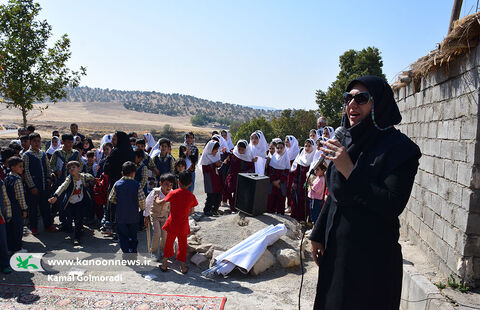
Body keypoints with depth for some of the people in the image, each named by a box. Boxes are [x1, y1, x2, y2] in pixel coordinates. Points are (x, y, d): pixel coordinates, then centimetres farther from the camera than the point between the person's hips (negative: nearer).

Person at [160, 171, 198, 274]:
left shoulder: (173, 193, -12)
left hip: (172, 223, 0)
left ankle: (164, 264, 27)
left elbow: (161, 203, -1)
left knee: (169, 243, 17)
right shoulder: (191, 196, -7)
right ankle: (182, 266, 22)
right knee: (182, 244, 15)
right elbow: (191, 211, 3)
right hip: (183, 225, 1)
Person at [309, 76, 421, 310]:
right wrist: (318, 235, 8)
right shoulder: (348, 142, 5)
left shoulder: (398, 148, -14)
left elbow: (393, 206, -24)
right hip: (335, 247, 6)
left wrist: (349, 171, -26)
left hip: (372, 256, -6)